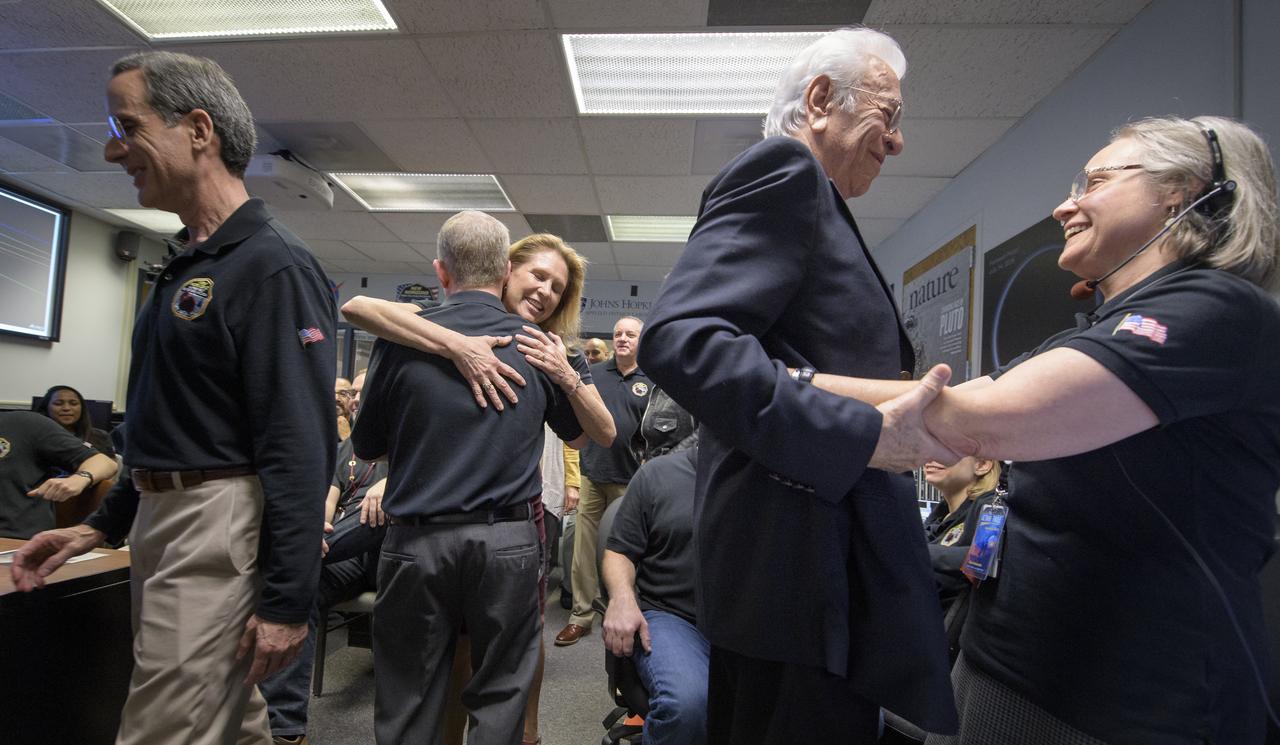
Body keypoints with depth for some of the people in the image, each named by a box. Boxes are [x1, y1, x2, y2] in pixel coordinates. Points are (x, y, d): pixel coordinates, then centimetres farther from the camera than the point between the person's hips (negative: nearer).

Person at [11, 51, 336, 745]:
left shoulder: (273, 264, -16)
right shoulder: (184, 265, 15)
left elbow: (299, 448, -22)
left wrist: (285, 603, -21)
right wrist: (100, 525, 19)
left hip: (219, 529, -9)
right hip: (160, 521, 9)